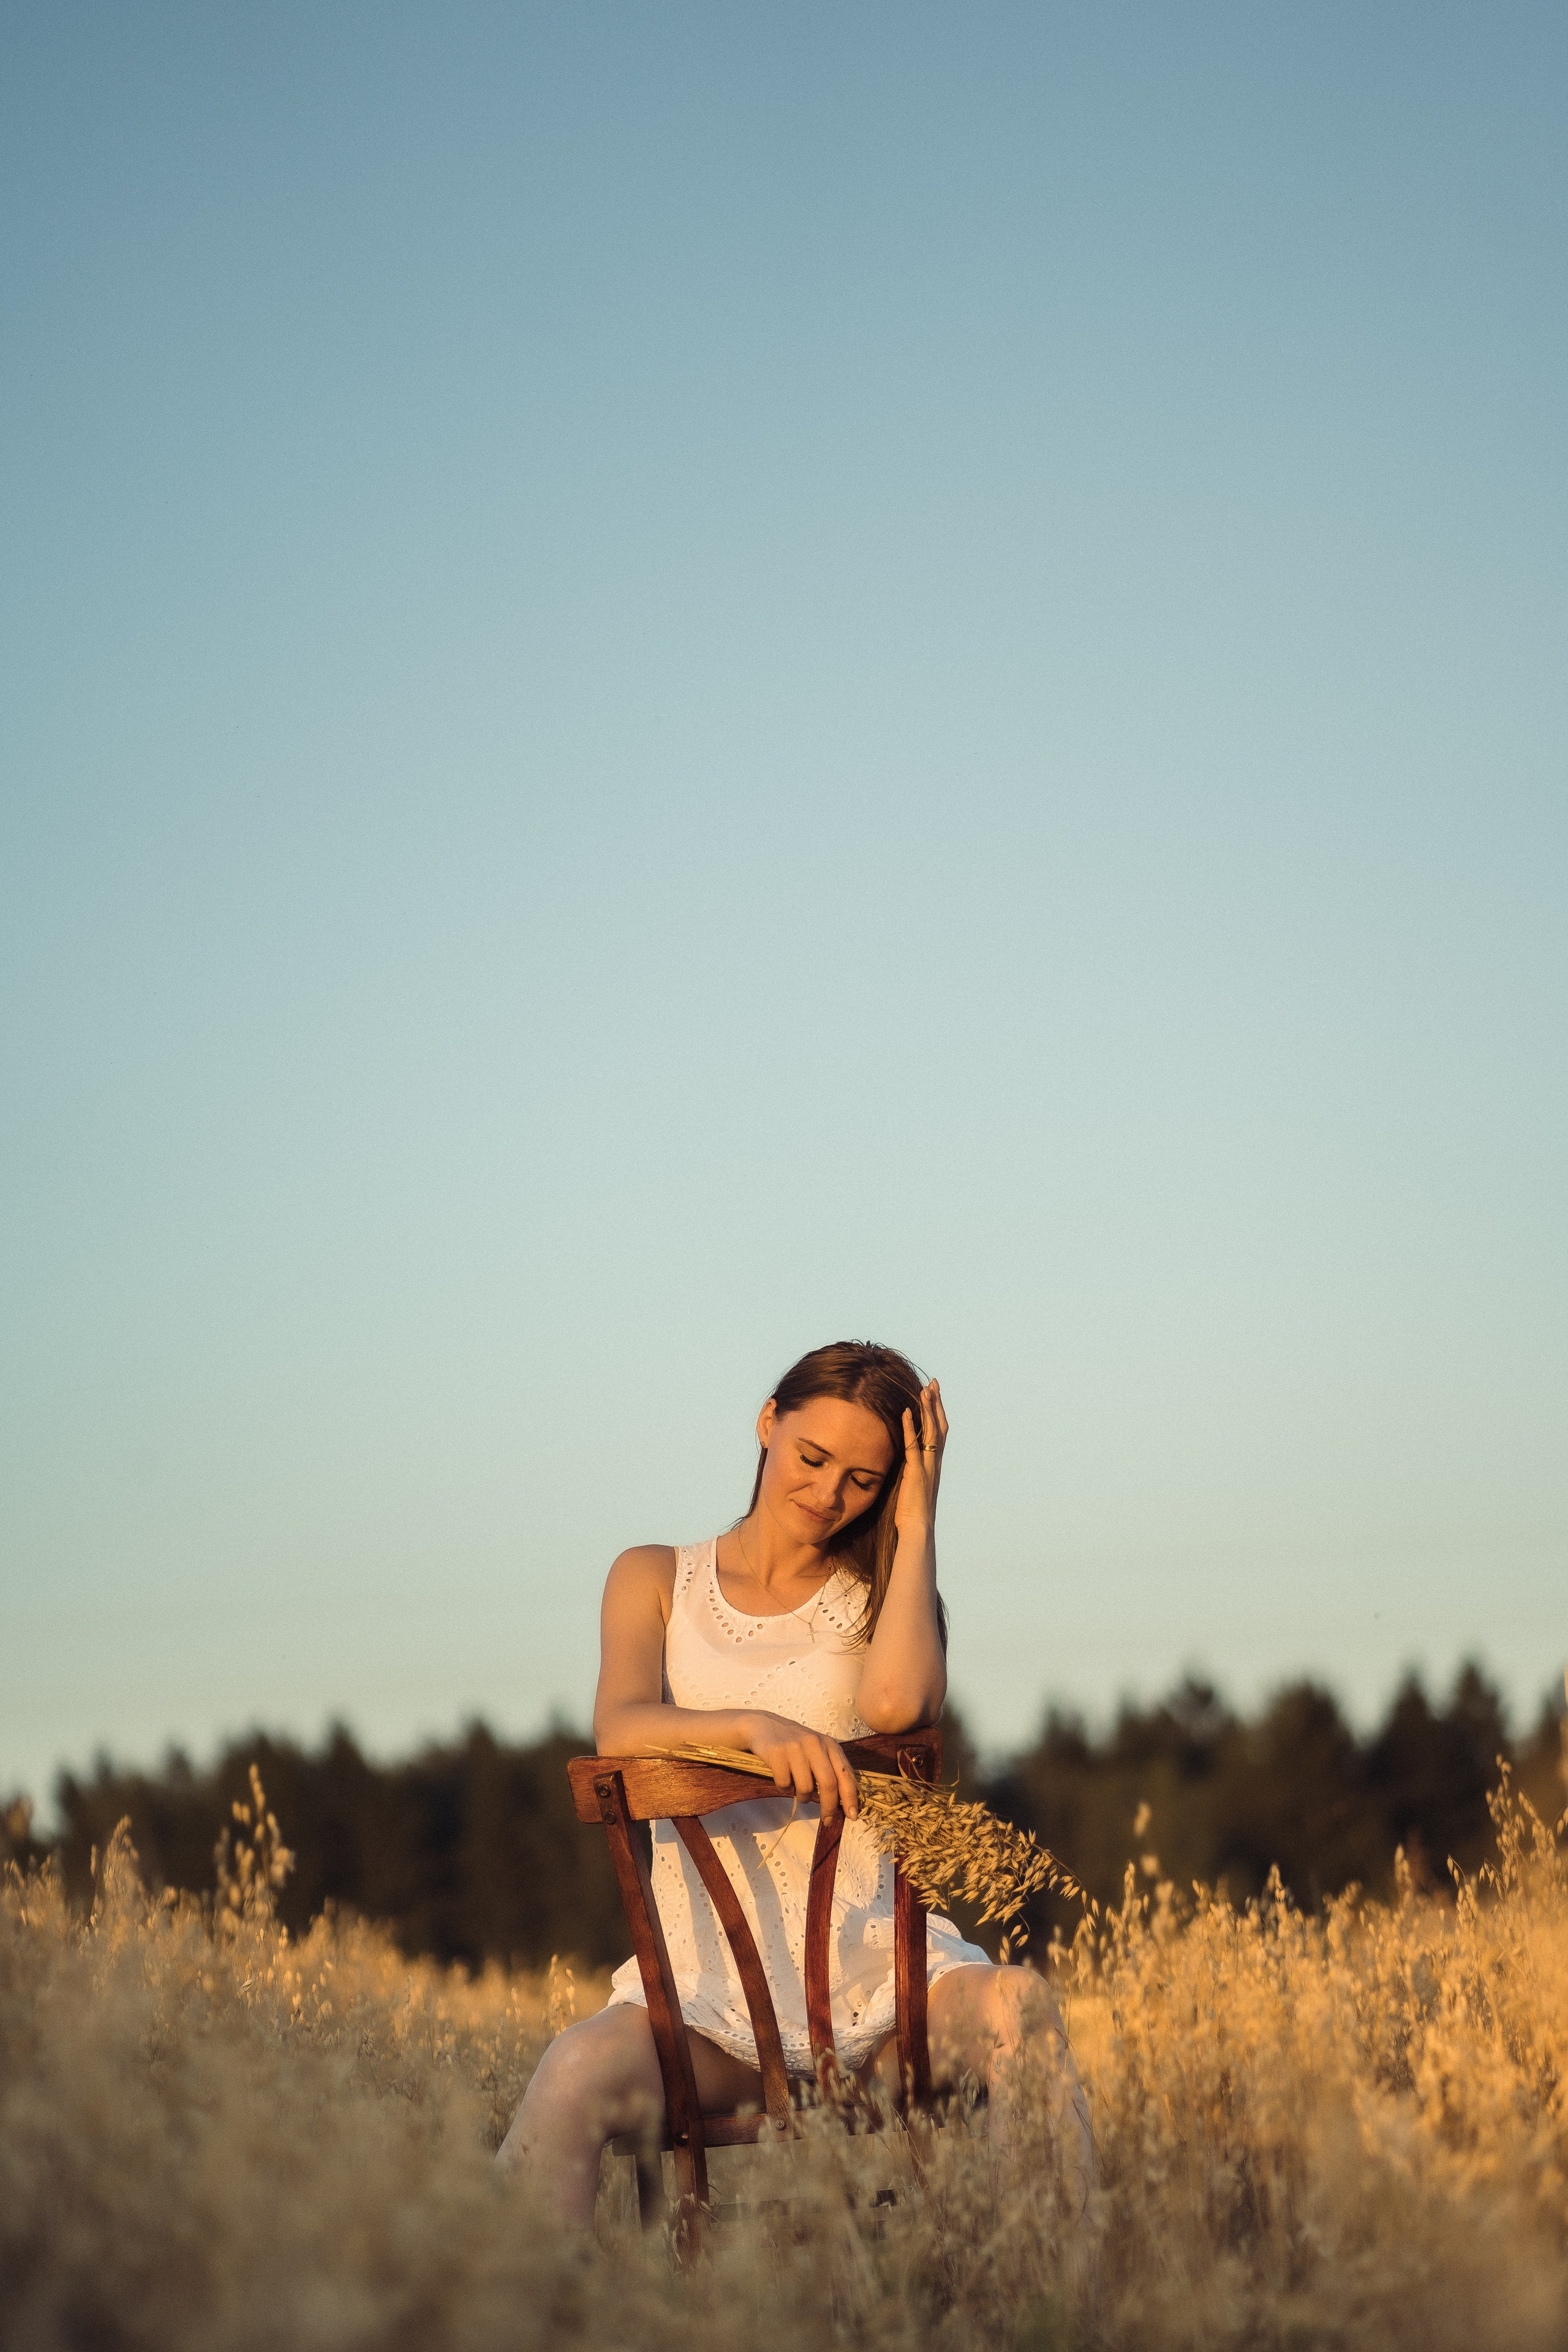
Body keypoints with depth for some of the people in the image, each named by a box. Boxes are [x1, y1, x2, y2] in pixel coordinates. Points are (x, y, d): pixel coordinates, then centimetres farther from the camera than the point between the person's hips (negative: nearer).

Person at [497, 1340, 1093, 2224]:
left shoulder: (883, 1598, 14)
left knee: (1018, 2008, -34)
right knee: (580, 2073, -35)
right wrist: (755, 1725, -27)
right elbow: (619, 1728, -8)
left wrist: (917, 1524, -1)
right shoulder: (658, 1580, 15)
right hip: (709, 1977, 0)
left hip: (871, 1966, 0)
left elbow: (897, 1704, -12)